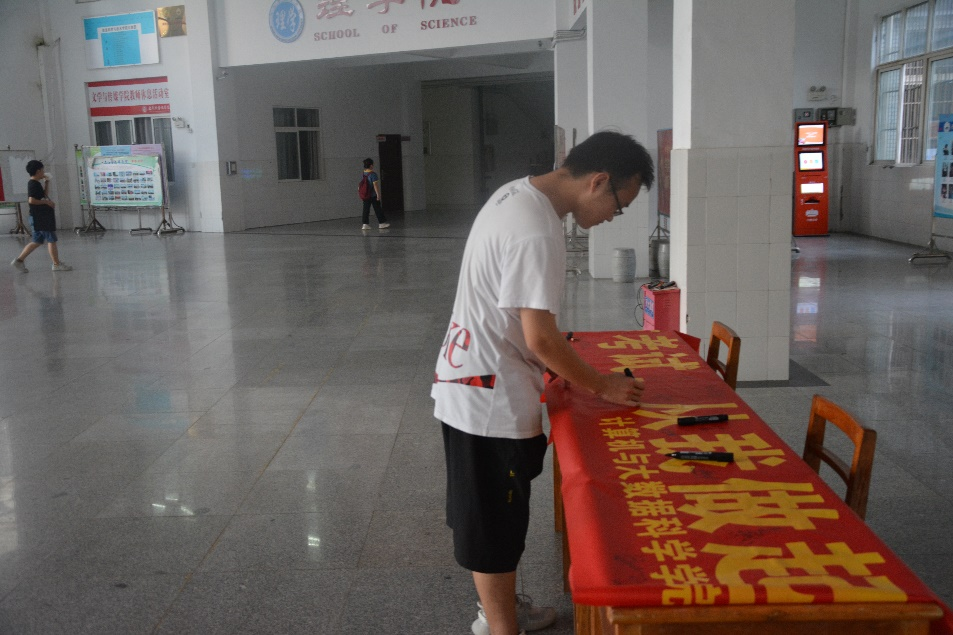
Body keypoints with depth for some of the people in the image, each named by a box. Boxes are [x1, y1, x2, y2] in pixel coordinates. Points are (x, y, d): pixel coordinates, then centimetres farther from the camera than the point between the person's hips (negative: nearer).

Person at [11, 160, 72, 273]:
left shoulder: (35, 184, 16)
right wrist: (47, 202, -18)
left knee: (37, 241, 13)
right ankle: (57, 264, 4)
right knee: (51, 240, -3)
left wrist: (47, 182, 21)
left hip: (40, 218, 10)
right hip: (40, 218, -10)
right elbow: (31, 200, -25)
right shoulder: (34, 184, -15)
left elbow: (45, 195, 28)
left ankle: (19, 260, 12)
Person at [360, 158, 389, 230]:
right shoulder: (373, 174, -17)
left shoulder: (364, 173, 5)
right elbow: (375, 185, -19)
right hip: (373, 195, -6)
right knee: (378, 209, 4)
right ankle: (382, 223, 12)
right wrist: (378, 194, -15)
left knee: (366, 209, 7)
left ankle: (364, 224, 3)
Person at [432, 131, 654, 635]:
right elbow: (540, 337, -23)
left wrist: (556, 369, 14)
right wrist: (602, 385, -9)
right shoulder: (537, 232, -25)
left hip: (470, 384, 10)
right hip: (492, 400, -10)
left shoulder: (518, 193, 7)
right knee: (496, 525, 5)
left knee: (490, 515, 23)